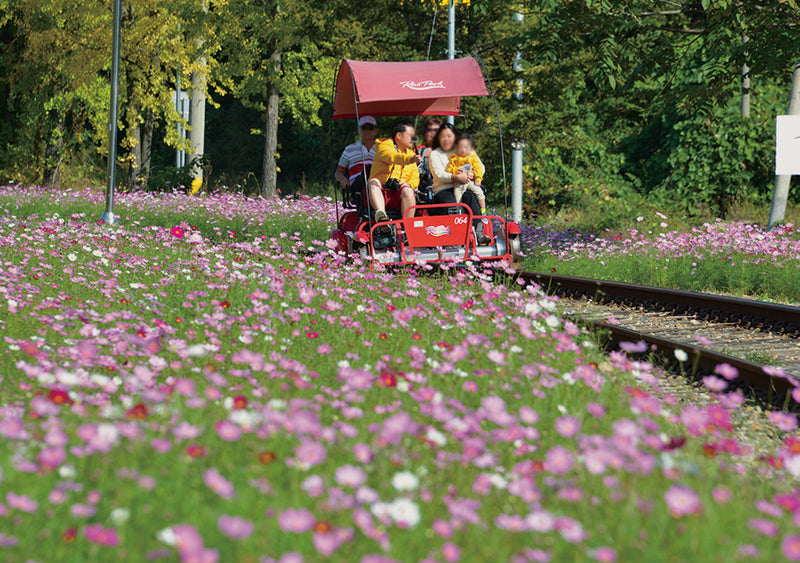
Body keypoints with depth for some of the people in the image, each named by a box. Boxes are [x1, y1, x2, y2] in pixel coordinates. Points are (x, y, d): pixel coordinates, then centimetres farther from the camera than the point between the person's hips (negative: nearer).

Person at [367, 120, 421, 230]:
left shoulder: (410, 153, 23)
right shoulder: (384, 146, 5)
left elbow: (415, 178, 19)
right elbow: (391, 157, -19)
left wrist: (409, 184, -7)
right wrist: (409, 159, -40)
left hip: (398, 198, 3)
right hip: (380, 192, -3)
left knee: (408, 191, -28)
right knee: (374, 182, -34)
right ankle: (381, 215, -58)